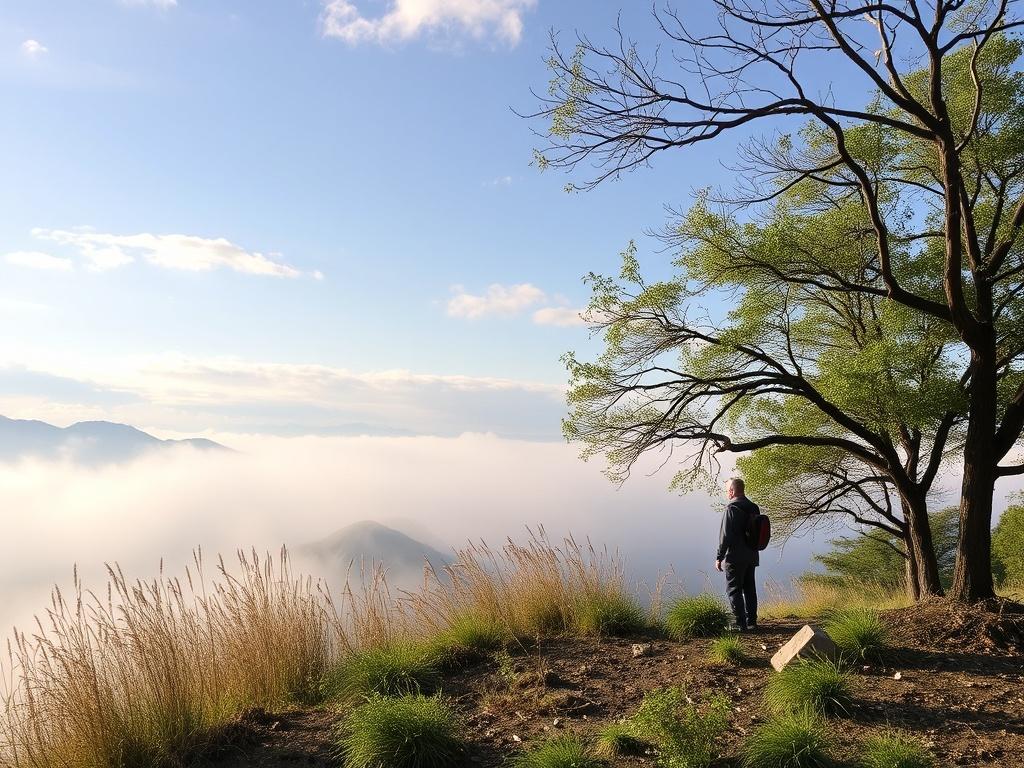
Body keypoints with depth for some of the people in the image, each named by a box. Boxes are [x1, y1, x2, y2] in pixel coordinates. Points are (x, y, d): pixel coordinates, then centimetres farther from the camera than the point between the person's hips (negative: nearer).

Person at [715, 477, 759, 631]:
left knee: (734, 590, 1)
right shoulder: (754, 508, 8)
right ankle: (751, 622, 22)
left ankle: (740, 623, 1)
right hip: (752, 557, 8)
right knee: (749, 589, 15)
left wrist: (719, 557, -11)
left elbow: (725, 536, -18)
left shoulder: (732, 508, -16)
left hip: (735, 558, -8)